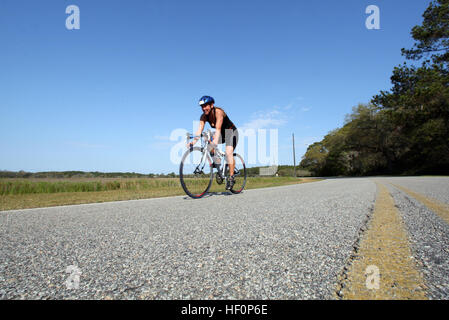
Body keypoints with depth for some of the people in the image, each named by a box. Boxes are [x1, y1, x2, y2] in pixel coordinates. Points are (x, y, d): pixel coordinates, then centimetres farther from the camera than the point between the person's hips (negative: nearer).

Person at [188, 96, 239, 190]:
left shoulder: (218, 112, -29)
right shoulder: (204, 116, -12)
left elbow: (218, 129, -39)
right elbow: (199, 130, -22)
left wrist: (215, 142, -52)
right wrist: (193, 141, -38)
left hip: (231, 132, -7)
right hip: (221, 133, 7)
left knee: (229, 152, -25)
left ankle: (231, 178, -17)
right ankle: (217, 166, -1)